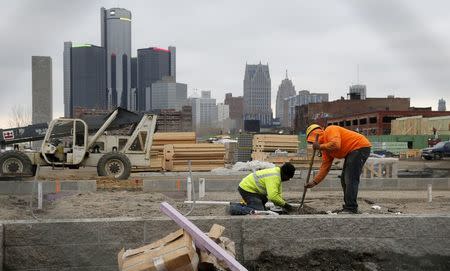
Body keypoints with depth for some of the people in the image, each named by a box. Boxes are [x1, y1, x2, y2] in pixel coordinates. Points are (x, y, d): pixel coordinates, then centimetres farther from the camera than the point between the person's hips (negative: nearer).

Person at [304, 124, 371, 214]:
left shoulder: (330, 130, -13)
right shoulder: (326, 148, 13)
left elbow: (336, 145, -32)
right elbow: (325, 166, 11)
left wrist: (320, 146, -19)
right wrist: (315, 182, 7)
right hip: (351, 152, 10)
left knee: (350, 179, -14)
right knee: (344, 179, 10)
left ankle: (351, 208, -13)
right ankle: (348, 207, 16)